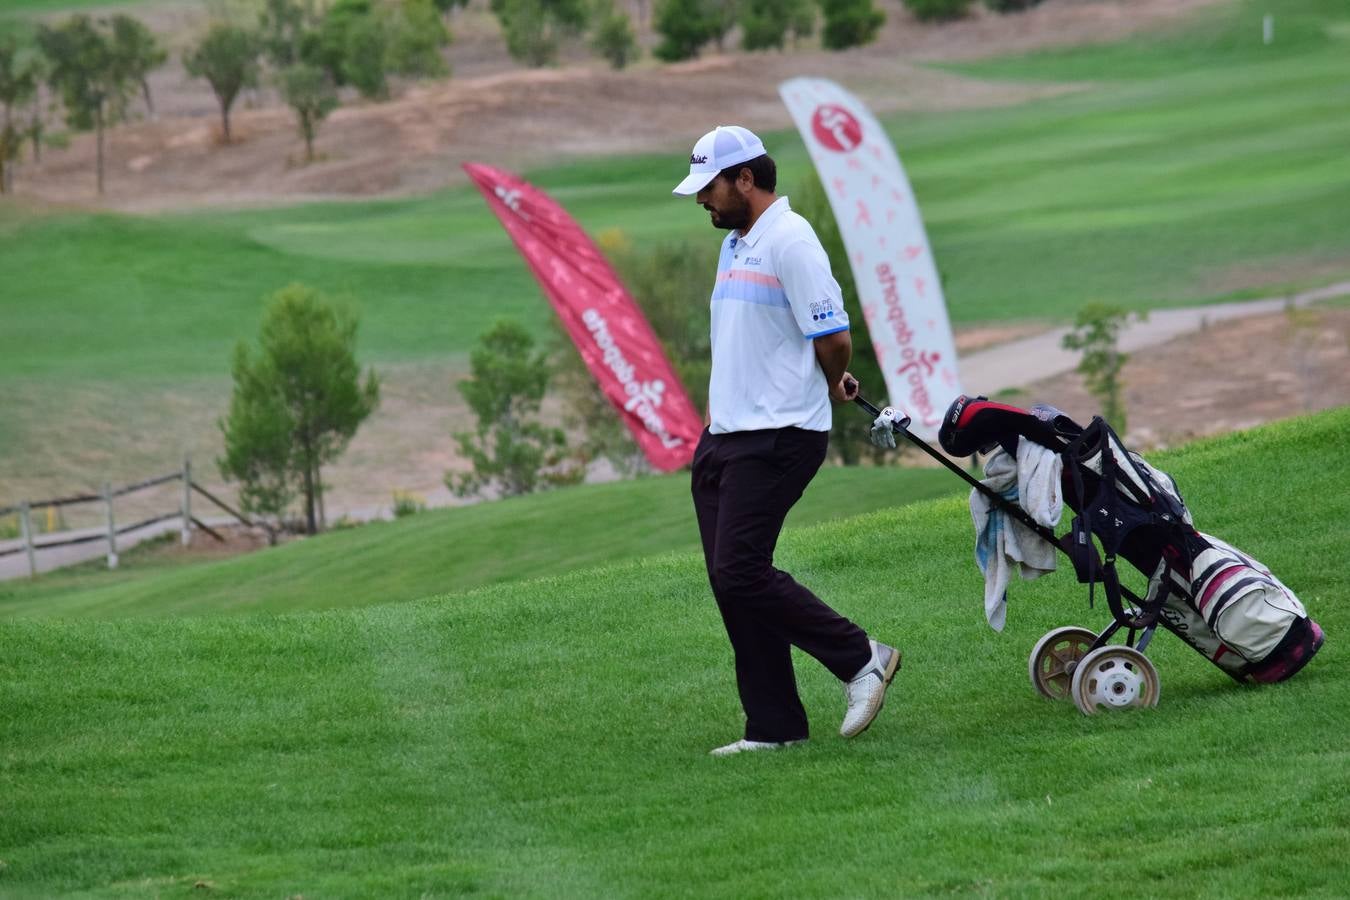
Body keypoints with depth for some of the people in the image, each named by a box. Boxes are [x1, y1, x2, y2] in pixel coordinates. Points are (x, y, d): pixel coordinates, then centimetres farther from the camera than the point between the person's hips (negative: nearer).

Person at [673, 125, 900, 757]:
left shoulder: (790, 241, -13)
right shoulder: (735, 245, 18)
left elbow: (834, 339, -16)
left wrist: (831, 388, 3)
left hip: (777, 438, -10)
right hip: (724, 437, 10)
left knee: (741, 573, -16)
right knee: (730, 581, 6)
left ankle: (860, 658, -3)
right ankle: (774, 726, 9)